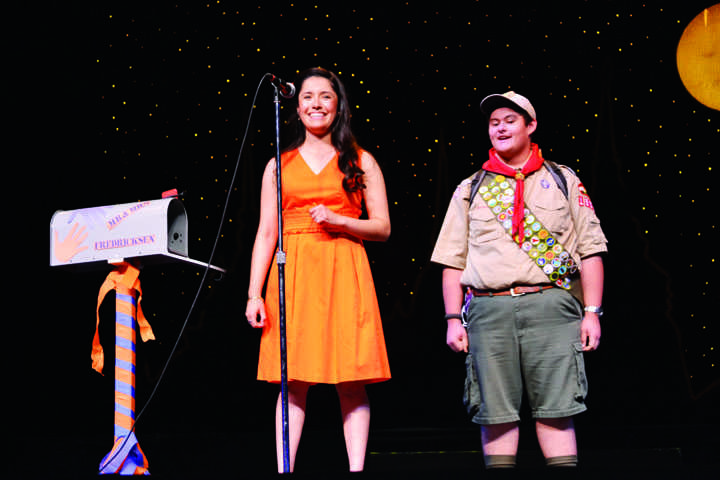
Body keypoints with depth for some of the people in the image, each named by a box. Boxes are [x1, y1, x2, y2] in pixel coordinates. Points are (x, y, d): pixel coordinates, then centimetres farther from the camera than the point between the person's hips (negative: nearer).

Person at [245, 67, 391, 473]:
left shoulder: (361, 162, 12)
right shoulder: (279, 165, 15)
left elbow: (382, 228, 8)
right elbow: (266, 234, 11)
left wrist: (338, 220, -9)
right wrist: (255, 294, 2)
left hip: (344, 272, -1)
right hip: (293, 274, 1)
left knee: (352, 381, -5)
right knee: (293, 381, -4)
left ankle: (356, 470, -3)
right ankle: (285, 469, -2)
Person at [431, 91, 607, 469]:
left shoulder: (563, 181, 14)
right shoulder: (470, 190, 17)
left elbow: (590, 250, 9)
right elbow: (453, 260, 14)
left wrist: (592, 312, 1)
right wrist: (453, 319, 5)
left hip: (550, 305, -1)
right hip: (489, 309, 2)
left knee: (555, 410, -5)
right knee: (495, 412, 0)